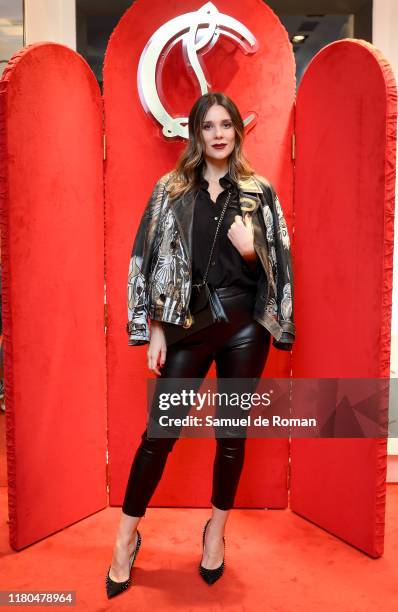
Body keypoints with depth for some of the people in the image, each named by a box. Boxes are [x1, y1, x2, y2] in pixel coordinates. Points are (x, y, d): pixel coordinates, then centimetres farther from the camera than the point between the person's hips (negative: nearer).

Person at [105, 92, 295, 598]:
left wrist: (251, 250, -13)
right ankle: (126, 537, 24)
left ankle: (216, 532, 34)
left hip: (245, 325, 1)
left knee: (232, 433, 11)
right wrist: (156, 329, -5)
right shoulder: (170, 189, 4)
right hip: (188, 325, 0)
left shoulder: (260, 191, 6)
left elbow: (279, 263, 9)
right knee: (159, 433, 3)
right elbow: (151, 260, 1)